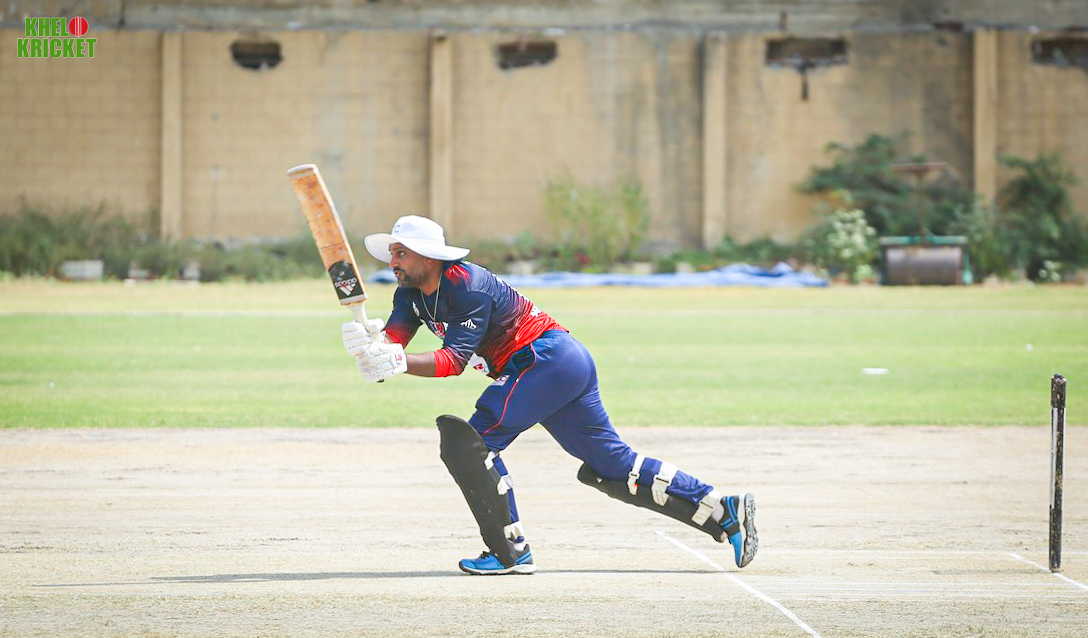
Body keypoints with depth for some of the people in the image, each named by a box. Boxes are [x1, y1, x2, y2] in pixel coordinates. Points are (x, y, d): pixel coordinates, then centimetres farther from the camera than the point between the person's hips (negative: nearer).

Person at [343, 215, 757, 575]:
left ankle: (511, 552, -10)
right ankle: (724, 511, 11)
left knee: (468, 442, -15)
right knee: (613, 465, 11)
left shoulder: (466, 285, -19)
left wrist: (400, 363, -41)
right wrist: (372, 346, -30)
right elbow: (394, 334, -7)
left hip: (548, 358, -10)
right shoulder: (413, 291, 8)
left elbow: (454, 360, -27)